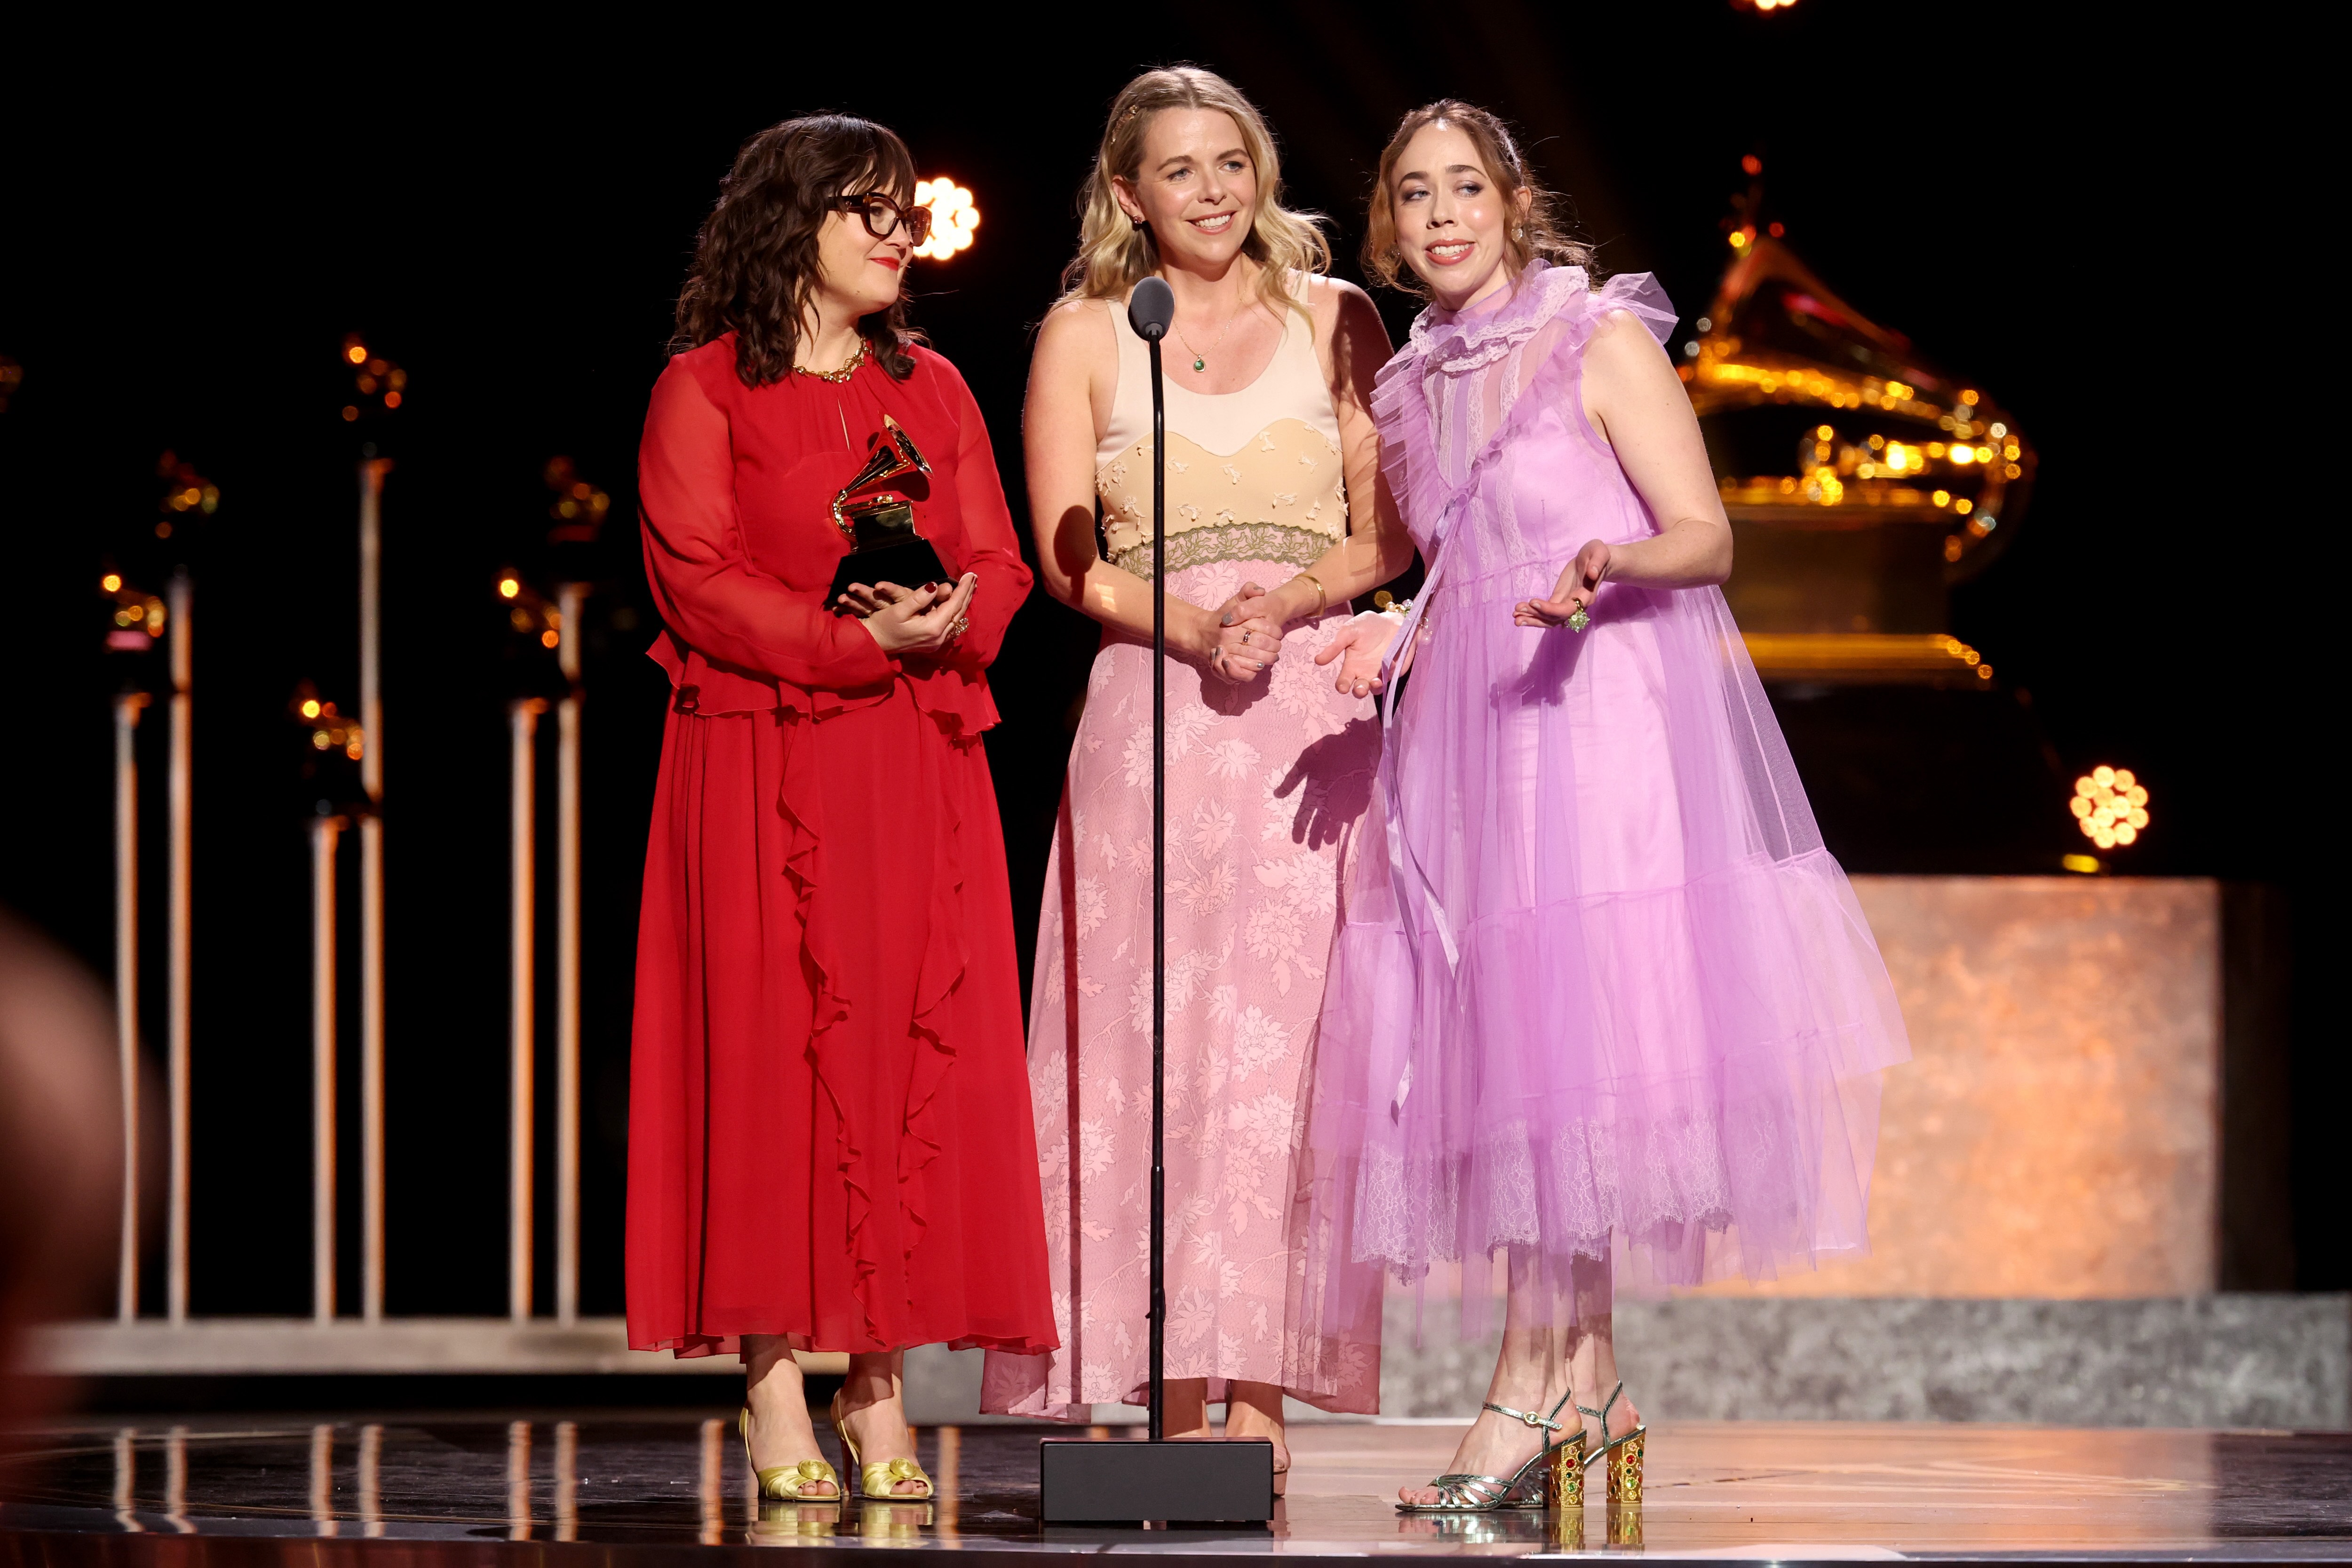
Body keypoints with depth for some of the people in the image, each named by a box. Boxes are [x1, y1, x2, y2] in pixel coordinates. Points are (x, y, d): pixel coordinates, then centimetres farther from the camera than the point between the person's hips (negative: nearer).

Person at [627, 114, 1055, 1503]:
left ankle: (882, 1399, 1)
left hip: (920, 766, 4)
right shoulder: (705, 390, 2)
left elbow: (1000, 568, 11)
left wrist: (947, 620, -11)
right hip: (762, 763, -4)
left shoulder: (933, 391, 17)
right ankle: (778, 1401, -5)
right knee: (773, 1048, -7)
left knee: (915, 1052, -2)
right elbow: (697, 579, -7)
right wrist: (854, 637, -17)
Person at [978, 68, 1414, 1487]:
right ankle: (1173, 1393, -5)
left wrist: (1287, 603, -12)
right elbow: (1066, 556, 3)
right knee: (1152, 1040, -6)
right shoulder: (1085, 335, 10)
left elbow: (1391, 531, 6)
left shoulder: (1335, 320, 11)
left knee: (1281, 1038, -6)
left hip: (1311, 713, 0)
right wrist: (1194, 626, -13)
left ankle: (1260, 1387, -7)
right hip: (1149, 714, 0)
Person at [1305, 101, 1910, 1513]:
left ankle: (1534, 1387, -16)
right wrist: (1398, 642, 8)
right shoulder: (1416, 390, 18)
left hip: (1608, 709, -6)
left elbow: (1706, 539, -6)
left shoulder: (1599, 337, 0)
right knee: (1502, 1035, -1)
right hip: (1480, 726, 6)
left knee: (1569, 1022, -14)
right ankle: (1590, 1390, 2)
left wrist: (1611, 564, -26)